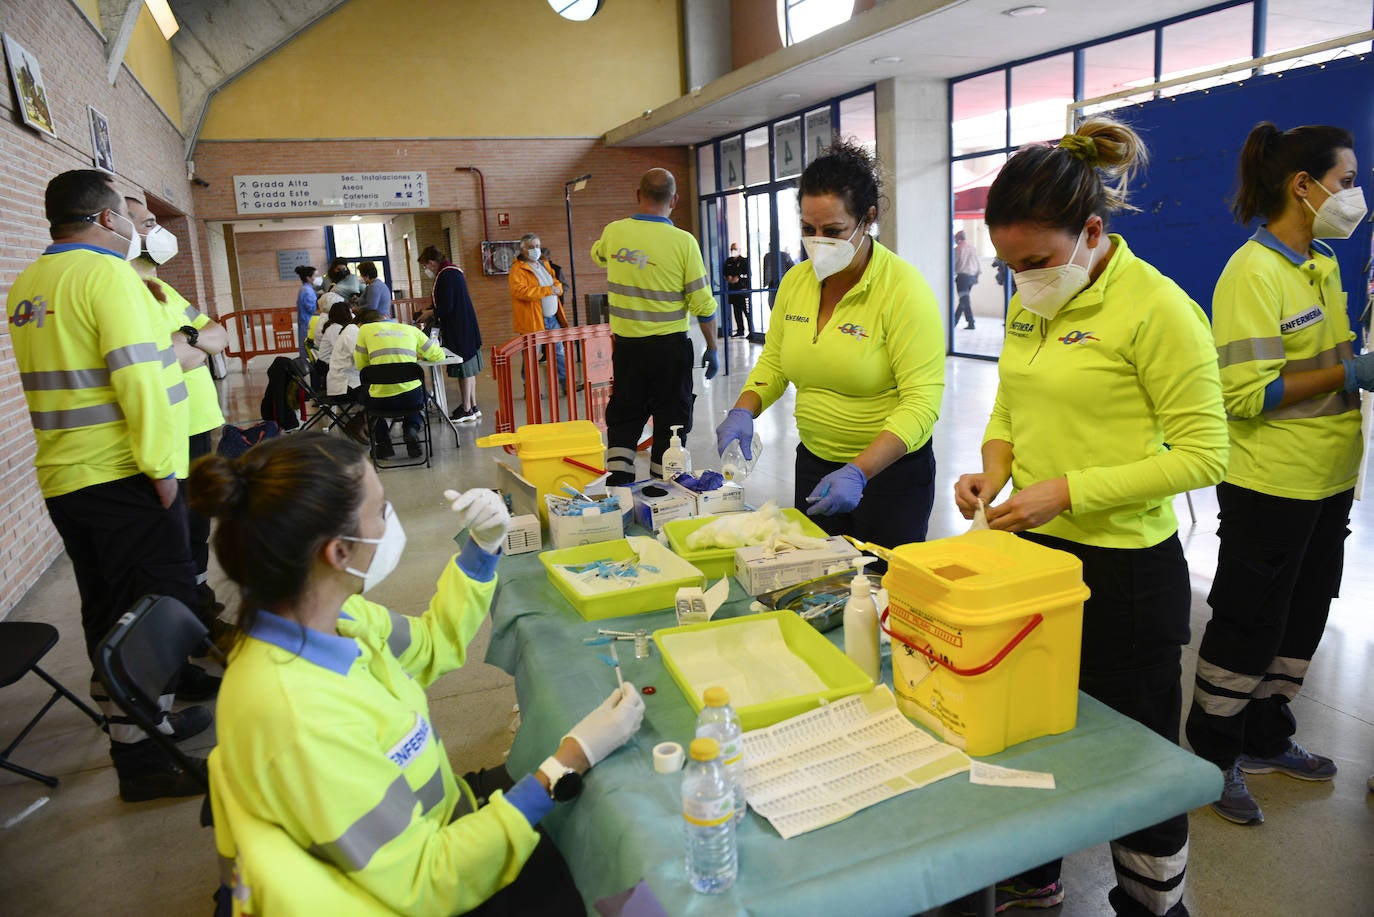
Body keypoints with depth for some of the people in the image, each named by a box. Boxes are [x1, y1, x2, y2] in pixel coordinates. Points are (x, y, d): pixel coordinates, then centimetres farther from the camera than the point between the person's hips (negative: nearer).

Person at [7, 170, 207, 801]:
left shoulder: (26, 285, 14)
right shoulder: (109, 275, -13)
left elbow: (65, 370, 18)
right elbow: (138, 380, -20)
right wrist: (160, 466, -15)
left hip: (62, 478, 9)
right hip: (122, 478, -9)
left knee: (108, 613, 16)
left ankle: (136, 723, 30)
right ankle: (144, 760, 2)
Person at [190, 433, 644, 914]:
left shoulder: (323, 614, -10)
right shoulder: (299, 715, -35)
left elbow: (433, 643, 11)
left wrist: (484, 545, -2)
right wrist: (570, 761, -27)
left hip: (441, 831, 7)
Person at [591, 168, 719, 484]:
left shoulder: (613, 232, -1)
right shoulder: (683, 242, -12)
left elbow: (597, 254, 25)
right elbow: (703, 304, -10)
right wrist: (712, 348, 3)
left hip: (626, 345, 3)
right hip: (670, 348, -3)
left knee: (623, 420, 14)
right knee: (670, 422, 8)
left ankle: (618, 484, 11)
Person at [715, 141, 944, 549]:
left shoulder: (904, 288, -17)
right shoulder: (795, 281, 0)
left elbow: (922, 402, -22)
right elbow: (773, 362, 11)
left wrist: (858, 472, -32)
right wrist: (743, 411, -9)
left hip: (890, 469, -5)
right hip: (814, 463, 5)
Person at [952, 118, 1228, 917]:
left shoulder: (1156, 309, -17)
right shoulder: (1030, 306, 5)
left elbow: (1202, 453, -16)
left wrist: (1069, 490, -23)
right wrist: (993, 472, -5)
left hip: (1124, 573, -7)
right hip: (1032, 551, 7)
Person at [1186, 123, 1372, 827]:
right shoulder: (1253, 273, -18)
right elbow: (1247, 392, -24)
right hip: (1270, 485, -9)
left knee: (1302, 619, 19)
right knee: (1248, 625, 4)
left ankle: (1267, 739, 36)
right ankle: (1213, 758, 21)